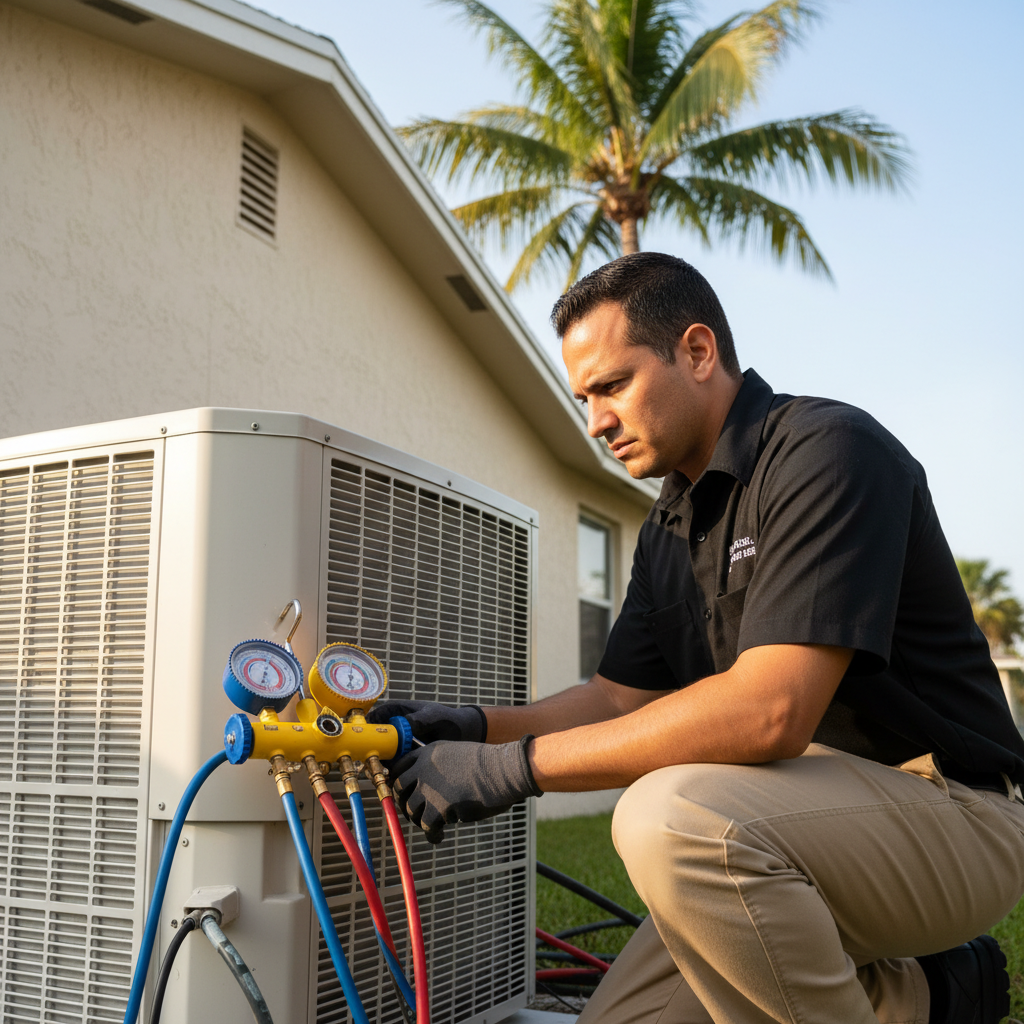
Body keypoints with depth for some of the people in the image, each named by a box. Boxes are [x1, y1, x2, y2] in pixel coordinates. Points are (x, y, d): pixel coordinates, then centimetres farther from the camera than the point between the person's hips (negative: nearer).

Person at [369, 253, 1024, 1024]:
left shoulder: (829, 448, -17)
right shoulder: (670, 527, 12)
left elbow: (770, 711, -28)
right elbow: (621, 697, 15)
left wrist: (518, 765, -25)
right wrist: (477, 727, -3)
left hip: (947, 806, -8)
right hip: (806, 828, 9)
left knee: (670, 816, -33)